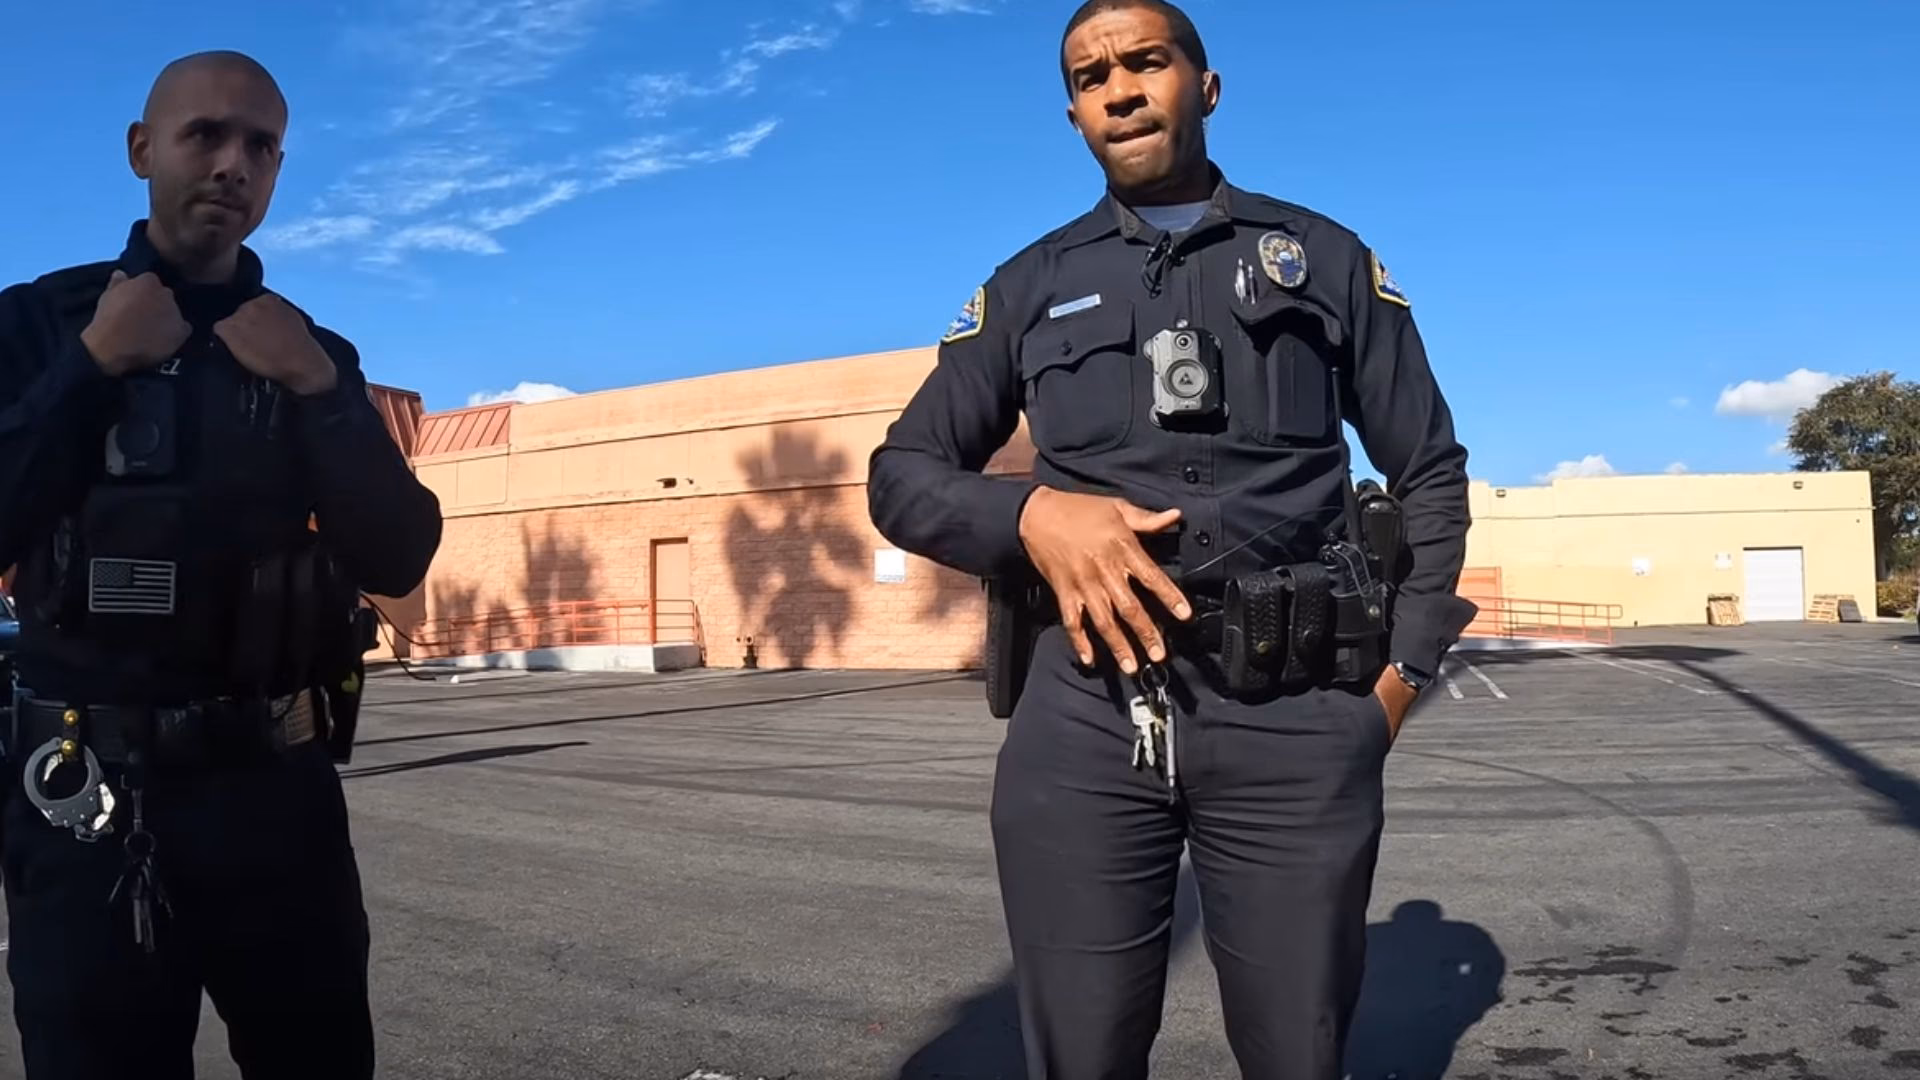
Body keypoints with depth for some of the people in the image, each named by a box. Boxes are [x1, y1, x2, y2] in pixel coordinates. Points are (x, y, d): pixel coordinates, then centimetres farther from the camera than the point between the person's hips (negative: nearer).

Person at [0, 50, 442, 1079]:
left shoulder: (314, 354, 7)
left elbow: (399, 560, -3)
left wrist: (318, 391, -13)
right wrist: (93, 366, -13)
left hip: (281, 792, 2)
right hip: (91, 802, -2)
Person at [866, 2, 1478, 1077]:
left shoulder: (1329, 258, 14)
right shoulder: (1028, 288, 15)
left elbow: (1432, 474, 16)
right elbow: (902, 477, 11)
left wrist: (1404, 666, 3)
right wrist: (1032, 513, -10)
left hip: (1299, 720, 0)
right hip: (1084, 716, 1)